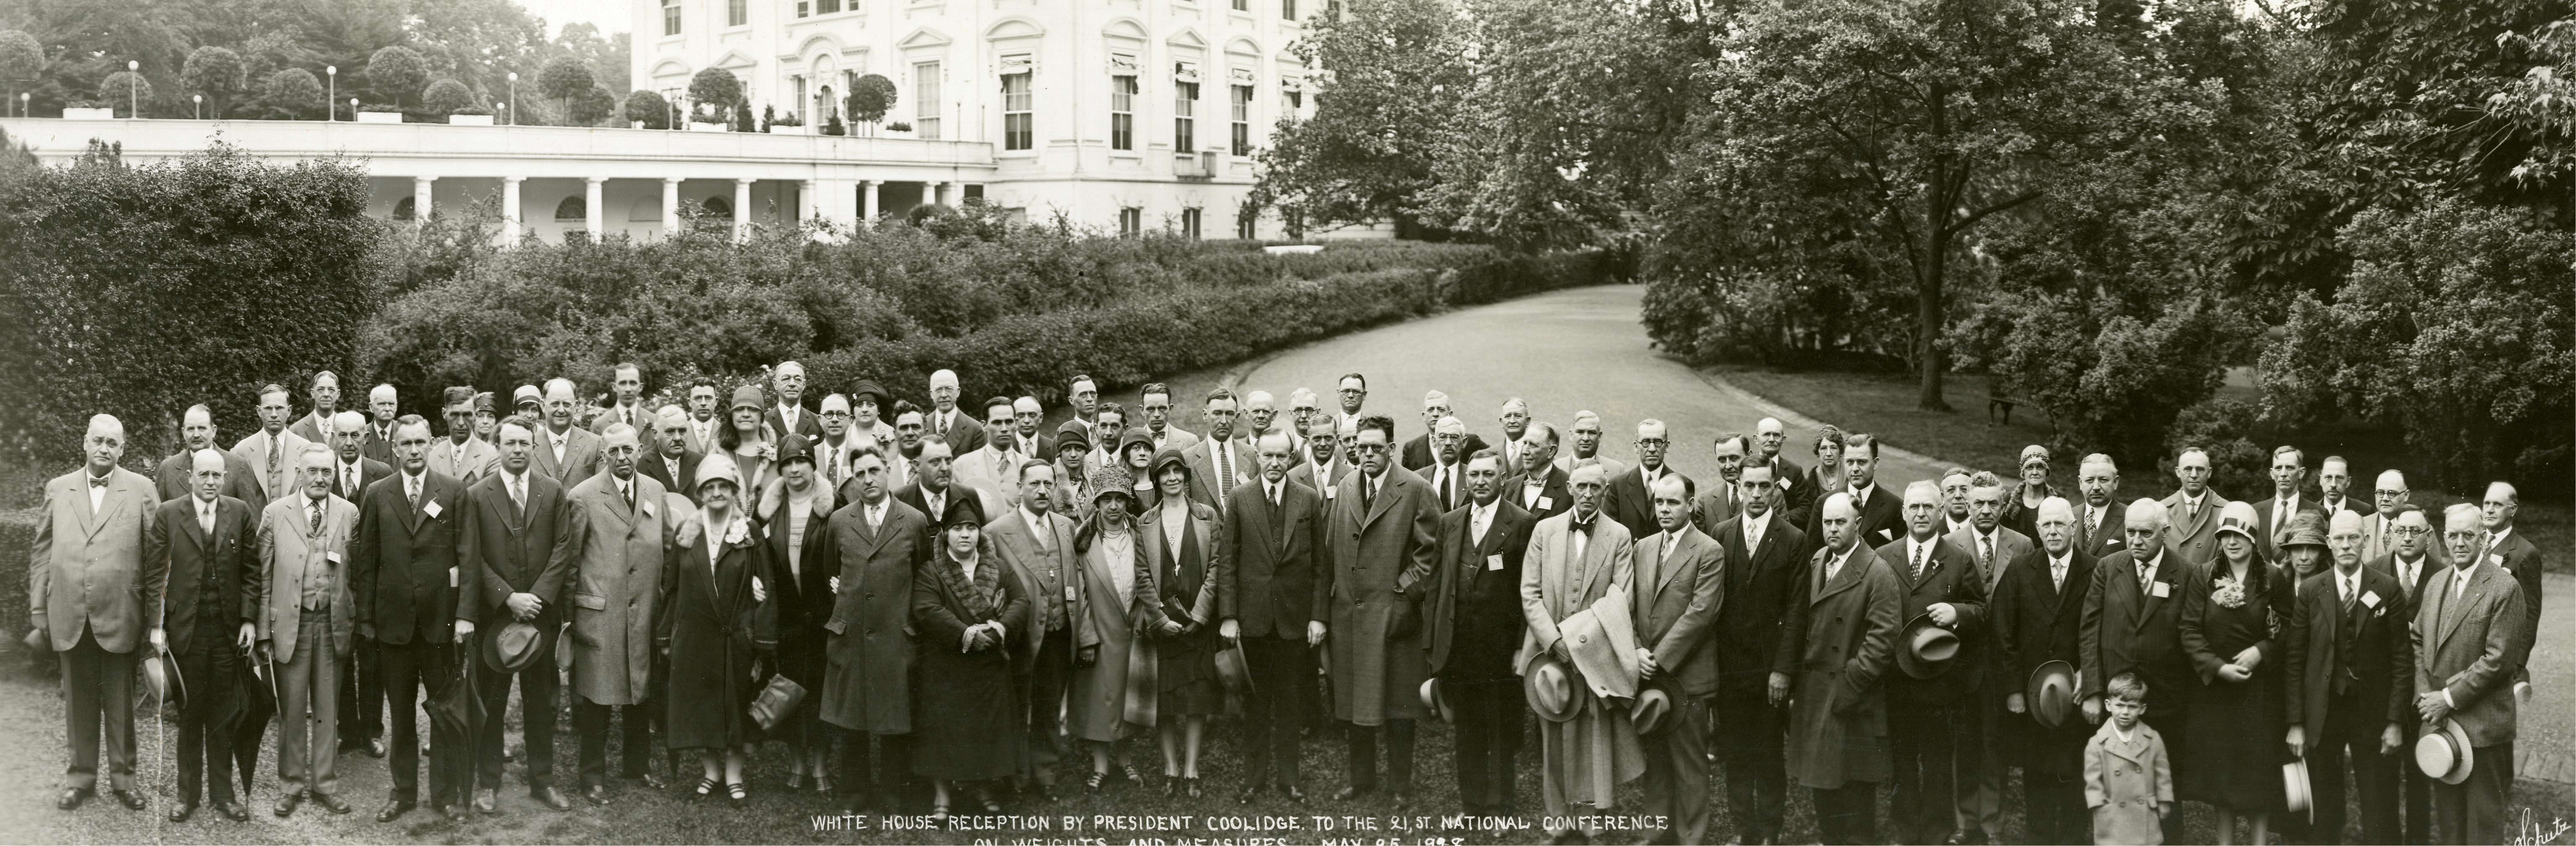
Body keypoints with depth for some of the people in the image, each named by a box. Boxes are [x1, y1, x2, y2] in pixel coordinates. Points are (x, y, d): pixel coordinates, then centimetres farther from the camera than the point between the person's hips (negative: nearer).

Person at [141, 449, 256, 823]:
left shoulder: (240, 513, 3)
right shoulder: (167, 515, -1)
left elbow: (251, 570, 6)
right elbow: (154, 574, 0)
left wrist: (249, 619, -1)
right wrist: (156, 625, -5)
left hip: (228, 629, 1)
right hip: (185, 627, -1)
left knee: (222, 714, 7)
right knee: (189, 713, 5)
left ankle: (223, 792, 15)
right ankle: (188, 792, 16)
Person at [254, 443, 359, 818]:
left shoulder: (349, 513, 4)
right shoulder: (275, 514, 1)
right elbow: (263, 576, 2)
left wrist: (357, 624, -2)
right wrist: (263, 630, -2)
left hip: (334, 624, 1)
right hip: (290, 623, -1)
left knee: (328, 709, 8)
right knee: (292, 709, 5)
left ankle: (325, 784, 18)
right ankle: (291, 786, 16)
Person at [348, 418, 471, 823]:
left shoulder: (454, 491, -2)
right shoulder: (377, 494, 3)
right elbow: (367, 560, 4)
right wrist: (366, 616, 0)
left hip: (441, 617, -2)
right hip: (394, 618, 2)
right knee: (401, 710, 12)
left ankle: (447, 793, 14)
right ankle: (403, 791, 22)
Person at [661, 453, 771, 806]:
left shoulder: (750, 535, -1)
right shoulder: (684, 535, 4)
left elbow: (762, 590, -3)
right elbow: (671, 588, 7)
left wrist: (761, 644, -9)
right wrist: (666, 636, 3)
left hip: (736, 636, -2)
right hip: (693, 636, 2)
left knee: (736, 704, 5)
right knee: (698, 705, 6)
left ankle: (734, 774, 15)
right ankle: (710, 771, 19)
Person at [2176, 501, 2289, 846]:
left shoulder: (2274, 578, -3)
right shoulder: (2202, 578, 0)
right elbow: (2189, 630, -5)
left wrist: (2262, 651, -17)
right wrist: (2218, 666, -14)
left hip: (2260, 687, -1)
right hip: (2214, 686, 1)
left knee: (2260, 773, 2)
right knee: (2219, 769, 7)